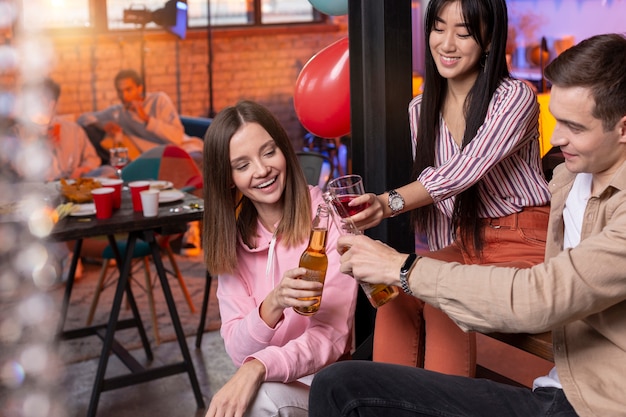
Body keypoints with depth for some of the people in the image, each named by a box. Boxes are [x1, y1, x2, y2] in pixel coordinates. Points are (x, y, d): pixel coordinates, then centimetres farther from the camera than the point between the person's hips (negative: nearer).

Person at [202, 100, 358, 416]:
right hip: (265, 384, 3)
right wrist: (273, 305, -25)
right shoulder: (232, 240, 3)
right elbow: (239, 351, -5)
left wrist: (259, 366, -32)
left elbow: (330, 337, -15)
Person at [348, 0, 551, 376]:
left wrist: (390, 203, -41)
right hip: (465, 244, 6)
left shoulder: (516, 98, -12)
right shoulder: (421, 110, 7)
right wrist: (442, 259, -2)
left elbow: (466, 169, -27)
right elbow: (427, 192, 11)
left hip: (524, 245, -5)